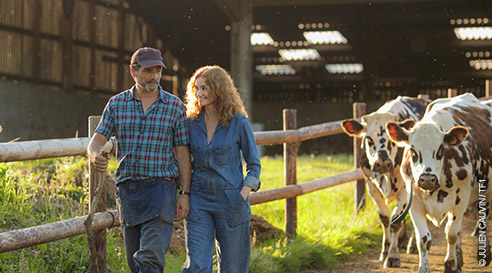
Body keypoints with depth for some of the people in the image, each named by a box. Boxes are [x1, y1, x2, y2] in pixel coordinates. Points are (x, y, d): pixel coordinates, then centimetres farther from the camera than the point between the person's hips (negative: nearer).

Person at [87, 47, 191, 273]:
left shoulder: (174, 106, 3)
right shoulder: (117, 104, 8)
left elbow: (183, 153, 3)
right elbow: (98, 140, 3)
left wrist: (185, 194, -3)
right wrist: (95, 155, -23)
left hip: (160, 188, -3)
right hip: (127, 188, 3)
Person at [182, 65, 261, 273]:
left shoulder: (238, 122, -5)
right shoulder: (192, 123, 4)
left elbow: (254, 165, 0)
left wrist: (242, 197, -11)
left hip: (230, 201, -2)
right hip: (199, 201, 2)